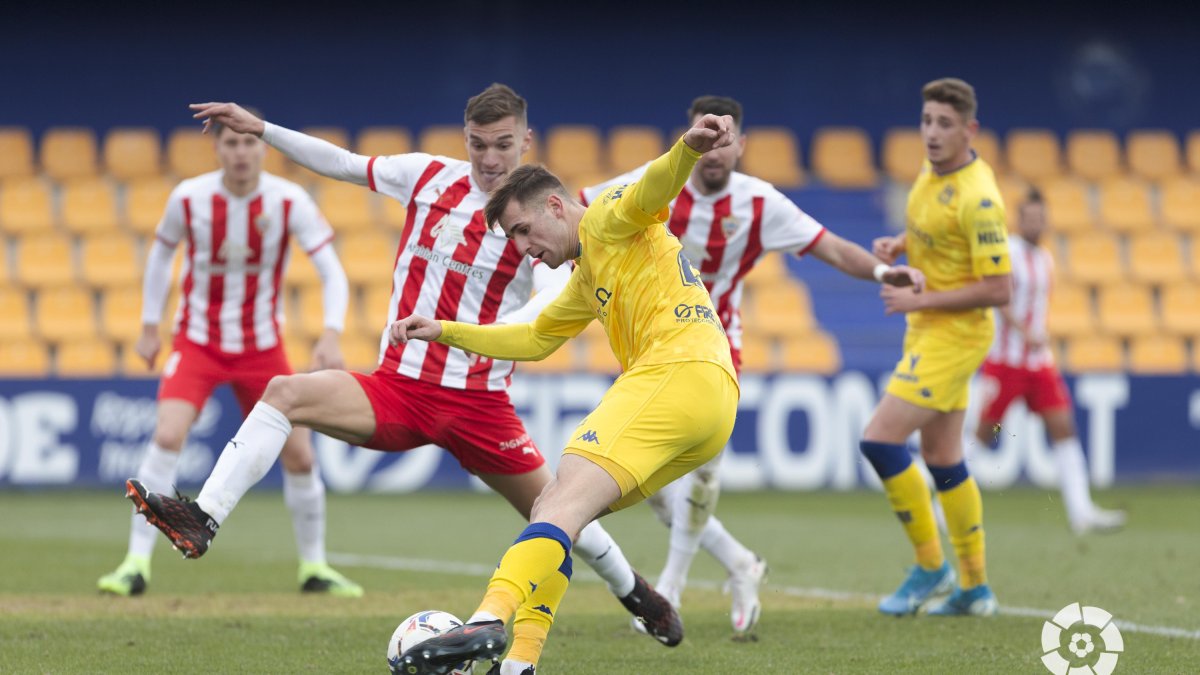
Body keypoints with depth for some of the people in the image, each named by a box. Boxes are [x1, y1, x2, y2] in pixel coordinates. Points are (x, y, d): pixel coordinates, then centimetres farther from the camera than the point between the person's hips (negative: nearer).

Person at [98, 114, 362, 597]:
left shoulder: (290, 202, -12)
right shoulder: (188, 198, -11)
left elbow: (332, 272, -12)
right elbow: (161, 252, 9)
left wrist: (331, 335, -27)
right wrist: (150, 326, 9)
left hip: (263, 347, 1)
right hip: (197, 341, -1)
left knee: (299, 454, -2)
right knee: (167, 435, -22)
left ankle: (314, 567, 19)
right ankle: (136, 564, -16)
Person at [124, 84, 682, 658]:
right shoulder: (432, 176, 4)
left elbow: (560, 293, -25)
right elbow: (342, 163, 13)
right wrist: (258, 128, 6)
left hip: (477, 400, -2)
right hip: (397, 389, 2)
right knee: (284, 393, -21)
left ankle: (633, 593, 35)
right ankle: (201, 520, -29)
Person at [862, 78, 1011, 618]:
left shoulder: (978, 198, -23)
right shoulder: (932, 170, 4)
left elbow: (998, 290, -24)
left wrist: (919, 300, -23)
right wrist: (897, 244, 2)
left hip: (954, 335, -9)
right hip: (927, 330, 9)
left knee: (880, 440, -14)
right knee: (943, 459, 13)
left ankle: (930, 567, -1)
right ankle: (975, 587, 21)